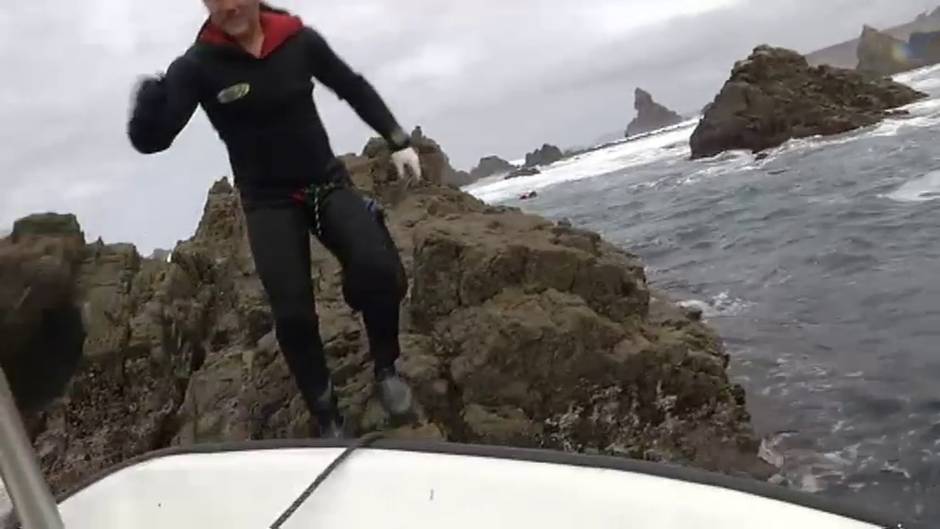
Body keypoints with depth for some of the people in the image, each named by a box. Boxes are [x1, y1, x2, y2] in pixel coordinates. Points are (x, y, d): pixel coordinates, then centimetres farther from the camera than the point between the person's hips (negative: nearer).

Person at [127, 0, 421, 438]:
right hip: (269, 201, -1)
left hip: (327, 183, 1)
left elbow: (354, 89, 9)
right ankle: (327, 419, 12)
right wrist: (152, 91, -39)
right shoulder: (196, 66, -13)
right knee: (293, 314, -9)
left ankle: (386, 368, 3)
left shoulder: (299, 40, -7)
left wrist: (398, 141, 6)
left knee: (378, 268, -23)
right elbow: (149, 140, -20)